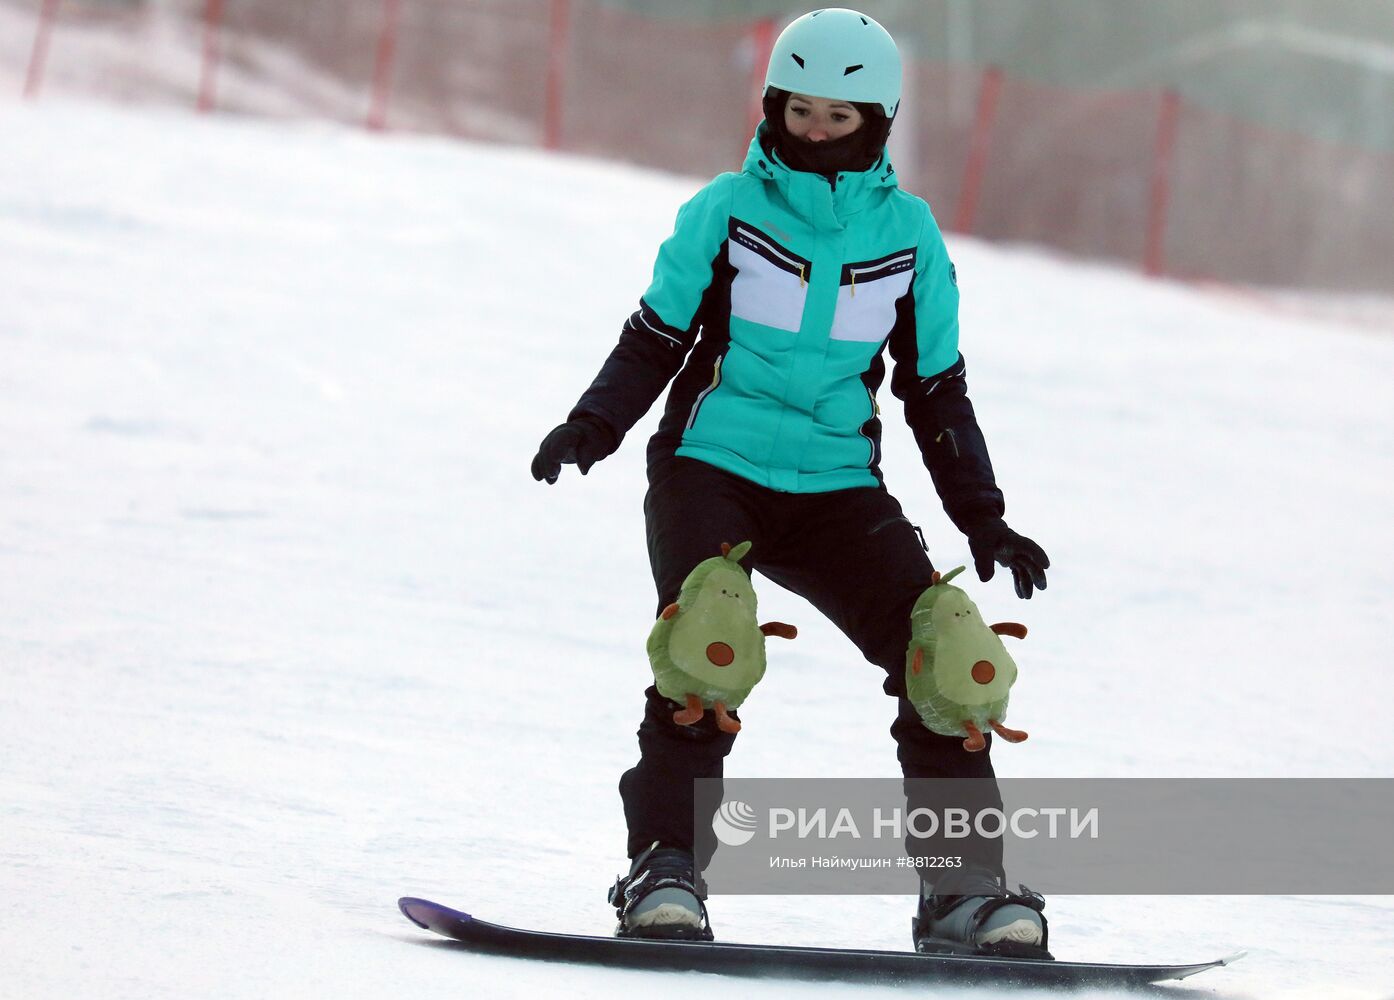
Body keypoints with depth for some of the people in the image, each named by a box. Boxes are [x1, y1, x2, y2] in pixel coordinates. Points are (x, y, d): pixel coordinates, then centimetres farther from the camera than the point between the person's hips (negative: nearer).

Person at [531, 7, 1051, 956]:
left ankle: (965, 885, -1)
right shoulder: (727, 210, -1)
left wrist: (983, 518, 7)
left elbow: (937, 390, 12)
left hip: (836, 490, 2)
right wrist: (592, 428, -11)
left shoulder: (909, 234, 5)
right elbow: (656, 340, 5)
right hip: (708, 474, -2)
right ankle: (663, 869, -15)